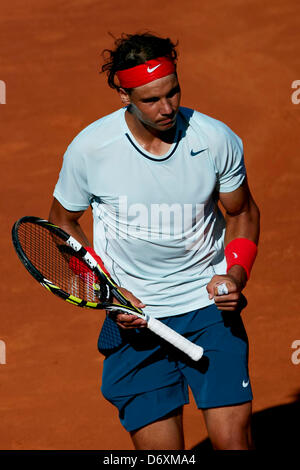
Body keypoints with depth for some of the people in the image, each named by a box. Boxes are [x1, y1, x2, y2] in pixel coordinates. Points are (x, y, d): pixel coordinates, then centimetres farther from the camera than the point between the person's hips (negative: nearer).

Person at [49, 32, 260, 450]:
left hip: (210, 306, 1)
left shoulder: (218, 140, -8)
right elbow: (63, 221, 7)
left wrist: (237, 273, -8)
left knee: (232, 438, -11)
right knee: (159, 447, -3)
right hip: (134, 316, 0)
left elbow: (243, 212, 10)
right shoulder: (89, 149, -11)